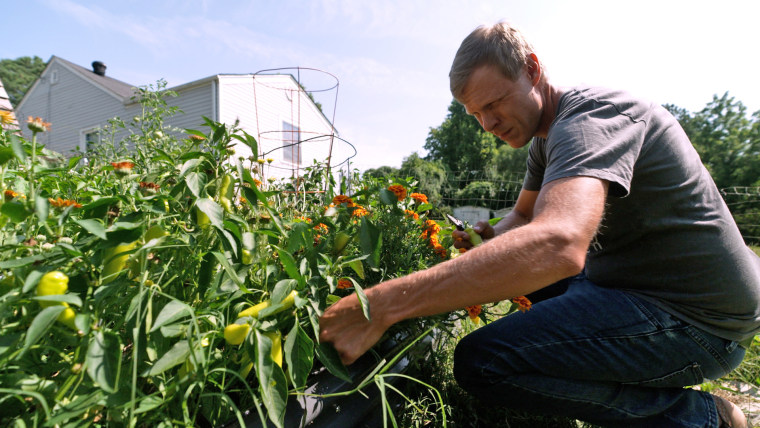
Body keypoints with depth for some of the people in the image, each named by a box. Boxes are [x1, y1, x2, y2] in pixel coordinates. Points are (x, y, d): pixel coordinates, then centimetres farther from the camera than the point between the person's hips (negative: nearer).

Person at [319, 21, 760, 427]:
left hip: (695, 316, -9)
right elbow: (524, 216, 18)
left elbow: (558, 244, -40)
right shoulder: (547, 137, 9)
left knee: (480, 361, -22)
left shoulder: (591, 115, -22)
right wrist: (486, 241, -5)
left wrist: (384, 304, -42)